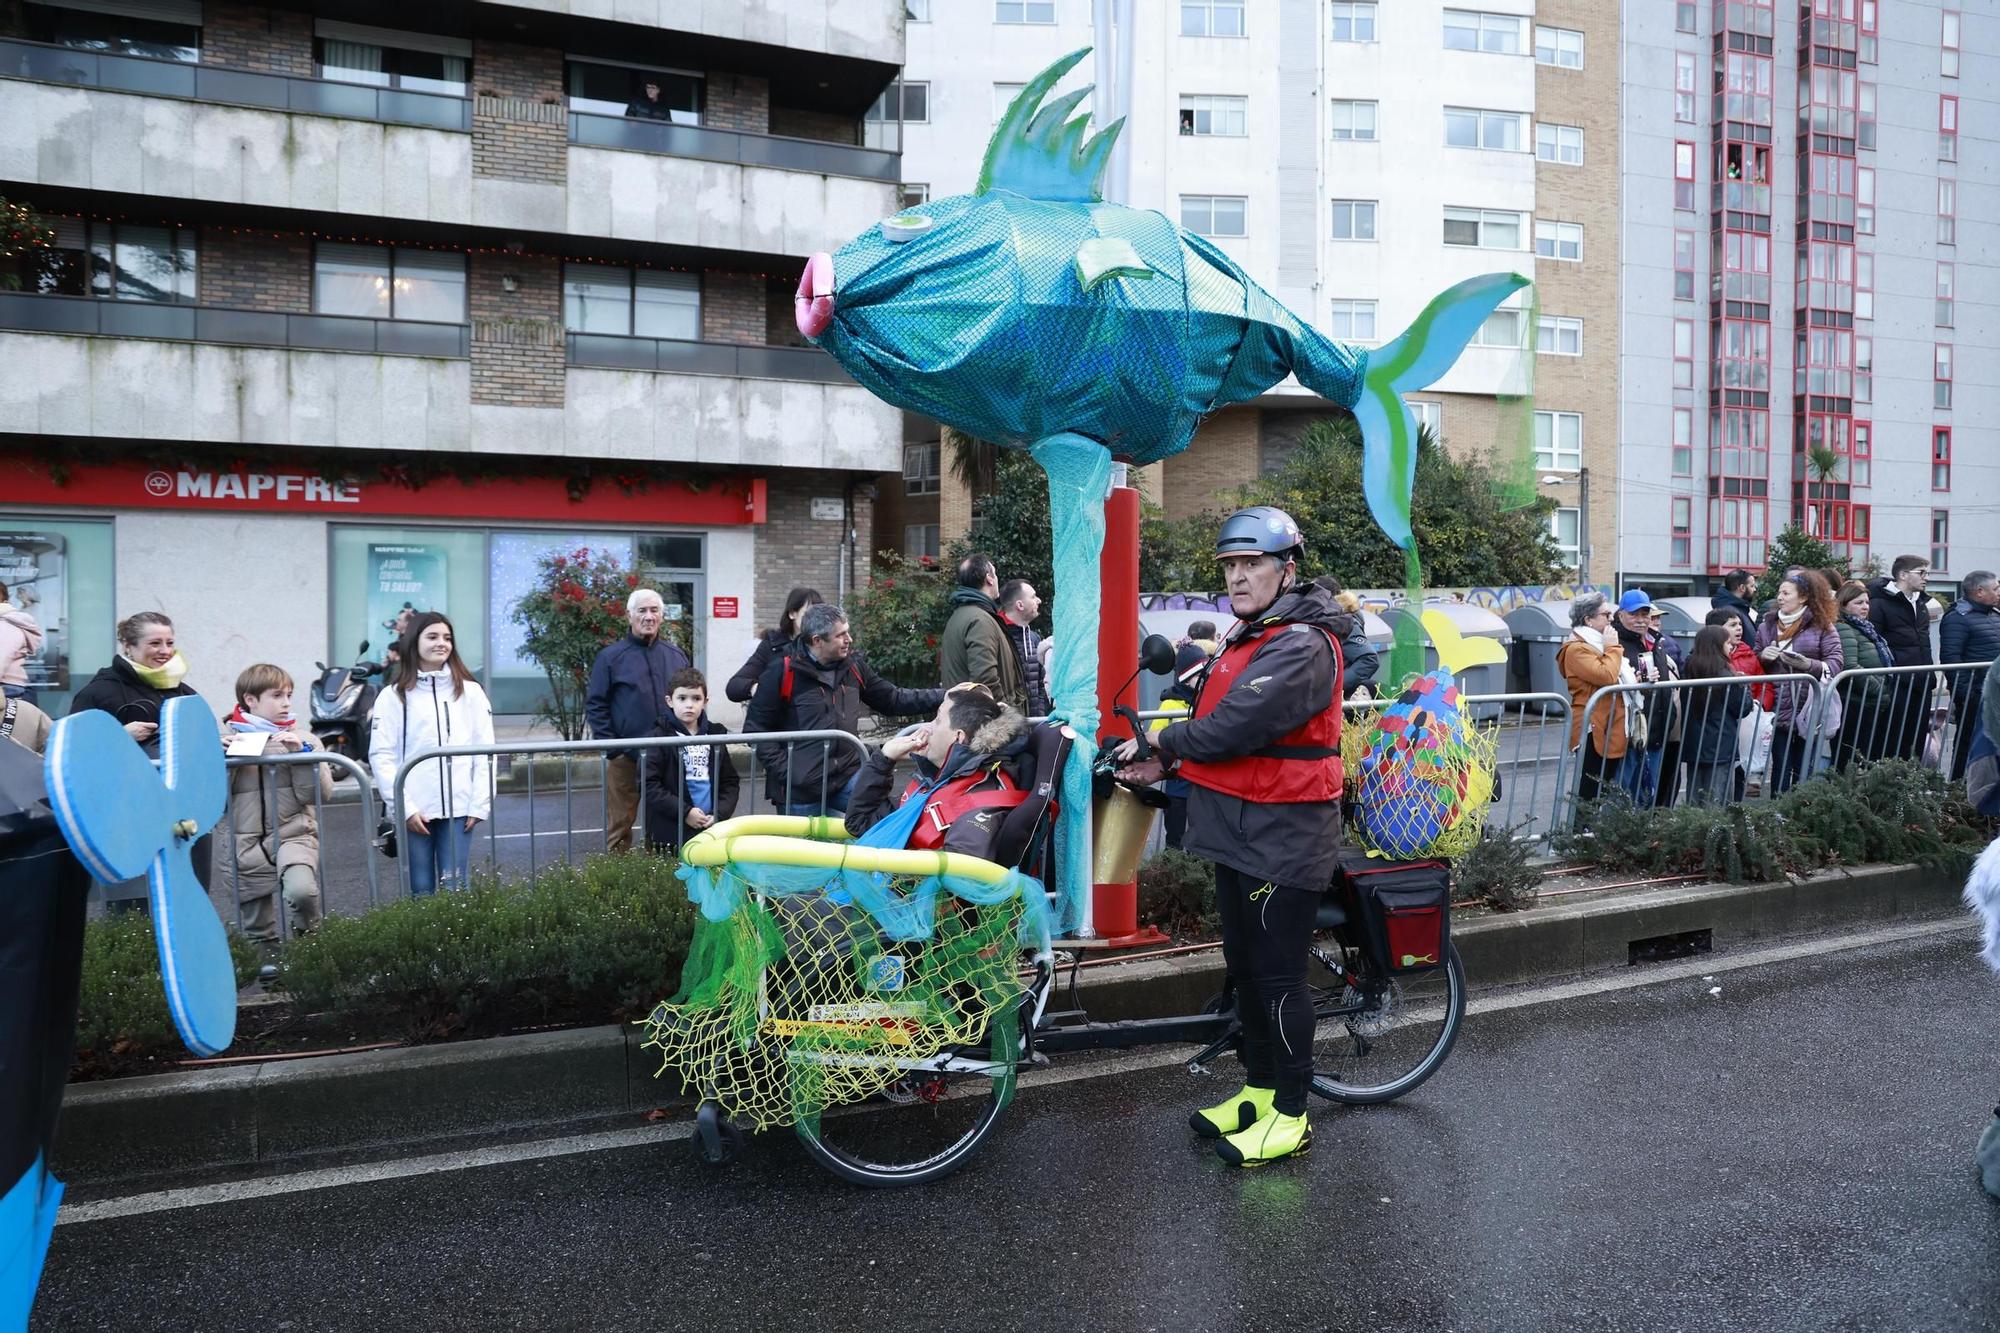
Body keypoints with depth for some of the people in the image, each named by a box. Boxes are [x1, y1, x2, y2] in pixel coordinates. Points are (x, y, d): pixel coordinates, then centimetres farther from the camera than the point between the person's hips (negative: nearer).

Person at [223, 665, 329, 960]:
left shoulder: (299, 736, 8)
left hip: (294, 834, -2)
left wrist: (301, 753, -10)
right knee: (257, 928, 6)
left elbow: (321, 793, -1)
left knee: (301, 890, -30)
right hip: (247, 842, 2)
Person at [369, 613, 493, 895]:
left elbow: (485, 751, 5)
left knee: (454, 889, -1)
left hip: (459, 809, 1)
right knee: (421, 892, 2)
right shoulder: (394, 696, 3)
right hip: (414, 812, -1)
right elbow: (382, 756, -2)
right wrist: (404, 808, -10)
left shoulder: (470, 692, 8)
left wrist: (480, 804, -3)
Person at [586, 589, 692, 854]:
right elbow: (595, 704, -2)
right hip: (624, 756, -3)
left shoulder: (676, 655, 9)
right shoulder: (611, 656, -2)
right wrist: (610, 746, -9)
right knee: (619, 826, 2)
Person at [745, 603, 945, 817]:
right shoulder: (783, 670, -10)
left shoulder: (853, 666, 6)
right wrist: (786, 771, -14)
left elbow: (894, 700, 13)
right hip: (800, 789, -4)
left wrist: (942, 698, 4)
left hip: (848, 779, 4)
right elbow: (756, 727, -7)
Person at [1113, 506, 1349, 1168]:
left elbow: (1236, 725, -27)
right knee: (1245, 965, 17)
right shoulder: (1247, 637, 16)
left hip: (1283, 838, -10)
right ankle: (1260, 1089, 31)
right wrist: (1167, 763, -3)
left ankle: (1289, 1116, 11)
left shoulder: (1301, 645, -18)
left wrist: (1165, 743, -11)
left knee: (1278, 973, -1)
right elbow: (1212, 720, 15)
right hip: (1240, 831, 10)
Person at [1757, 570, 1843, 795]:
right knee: (1780, 769, 3)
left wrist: (1809, 665, -22)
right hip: (1778, 710, 2)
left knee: (1804, 771, 3)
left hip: (1809, 712, -2)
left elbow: (1836, 663, -5)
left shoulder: (1822, 626, 1)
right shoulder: (1767, 625, 11)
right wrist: (1763, 656, -3)